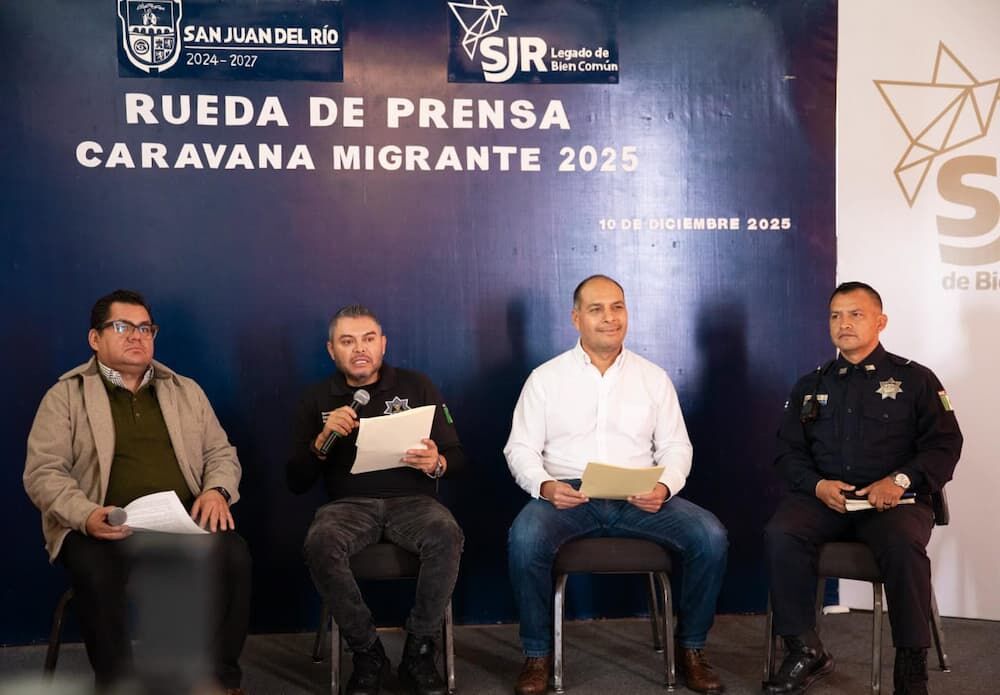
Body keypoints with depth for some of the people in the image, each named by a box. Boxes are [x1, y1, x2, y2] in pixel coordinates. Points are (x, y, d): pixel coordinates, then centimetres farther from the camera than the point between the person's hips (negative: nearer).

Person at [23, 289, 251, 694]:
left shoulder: (186, 391, 21)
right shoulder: (65, 396, 9)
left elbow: (221, 453, 20)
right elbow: (43, 472, 0)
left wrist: (216, 491, -5)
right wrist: (86, 516, -20)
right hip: (104, 527, -2)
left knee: (233, 555, -27)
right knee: (96, 572, -36)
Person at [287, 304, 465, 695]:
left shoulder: (416, 386, 10)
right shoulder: (318, 399, 11)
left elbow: (457, 457, 9)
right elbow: (297, 483, 7)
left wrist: (437, 464, -15)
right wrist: (324, 439, -10)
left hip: (412, 499, 0)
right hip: (350, 504, 1)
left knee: (447, 536, -34)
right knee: (319, 543, -34)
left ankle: (418, 653, -15)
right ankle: (367, 654, -15)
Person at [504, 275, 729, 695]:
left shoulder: (654, 377, 12)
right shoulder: (545, 378, 7)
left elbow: (676, 447, 10)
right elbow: (520, 448, 4)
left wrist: (665, 487, -11)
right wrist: (545, 486, -17)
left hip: (640, 500, 2)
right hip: (568, 497, -1)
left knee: (711, 537, -23)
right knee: (525, 539, -34)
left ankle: (691, 648, -1)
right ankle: (537, 655, -11)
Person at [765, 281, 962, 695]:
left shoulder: (914, 379, 10)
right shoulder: (810, 386, 20)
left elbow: (945, 445, 2)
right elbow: (788, 451, 14)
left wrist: (900, 480, -16)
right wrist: (817, 485, -8)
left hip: (893, 501, -2)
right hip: (823, 498, 3)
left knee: (904, 544, -36)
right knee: (780, 534, -29)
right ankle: (806, 651, -18)